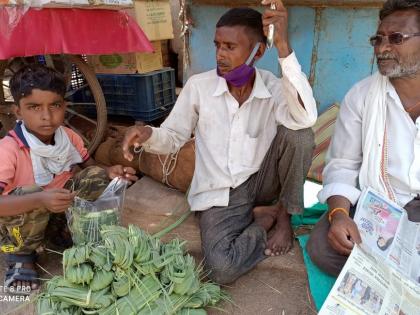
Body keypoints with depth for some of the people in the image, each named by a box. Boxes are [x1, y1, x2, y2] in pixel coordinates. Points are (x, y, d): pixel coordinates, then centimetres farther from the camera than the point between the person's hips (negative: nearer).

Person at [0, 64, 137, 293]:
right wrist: (40, 200, -51)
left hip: (61, 209, 5)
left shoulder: (69, 137, -11)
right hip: (19, 218, -4)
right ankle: (20, 256, -7)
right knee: (30, 193, -36)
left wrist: (109, 173, -18)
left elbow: (88, 167, 3)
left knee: (99, 177, -10)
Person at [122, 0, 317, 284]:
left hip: (261, 183, 1)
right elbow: (173, 138, 3)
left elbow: (305, 118, -32)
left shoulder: (274, 89, -8)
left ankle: (284, 214, -3)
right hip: (220, 194, 0)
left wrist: (283, 46, -35)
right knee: (222, 269, -25)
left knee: (297, 132, -26)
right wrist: (148, 135, -22)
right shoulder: (199, 86, -7)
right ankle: (267, 216, 4)